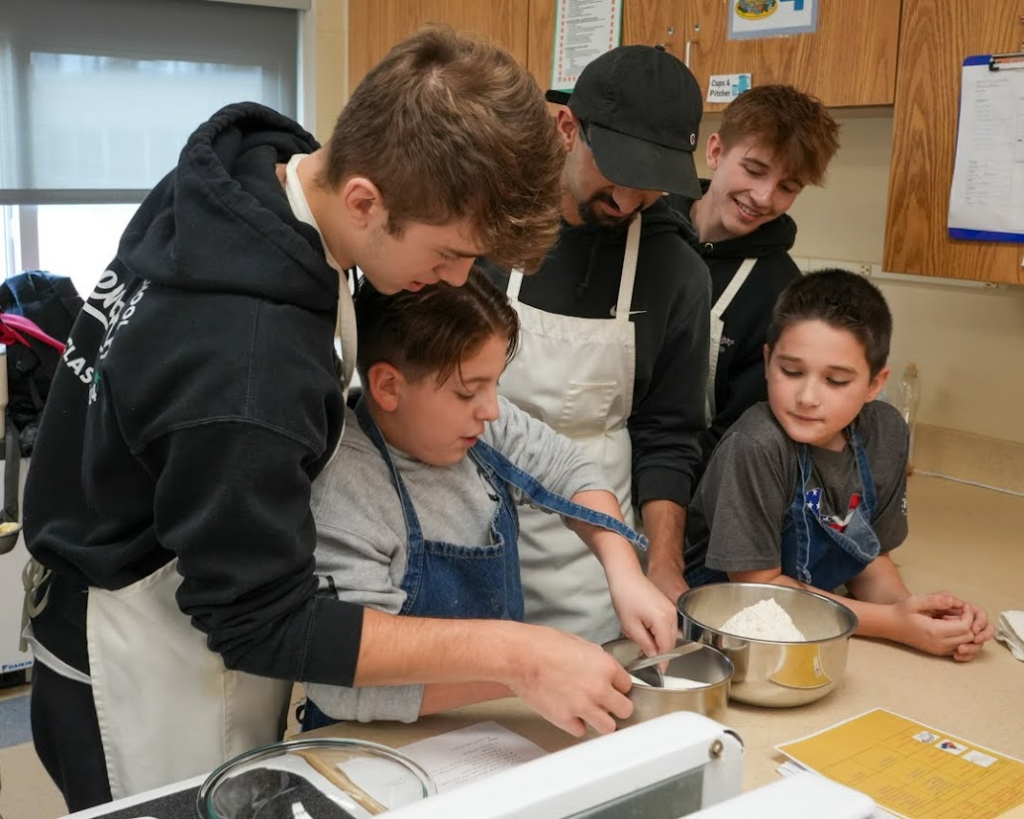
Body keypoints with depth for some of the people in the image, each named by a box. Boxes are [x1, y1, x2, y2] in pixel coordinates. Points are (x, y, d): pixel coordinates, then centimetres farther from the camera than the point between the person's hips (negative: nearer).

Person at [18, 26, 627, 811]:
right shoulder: (245, 363, -38)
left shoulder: (260, 161, -11)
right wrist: (514, 656, -29)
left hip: (184, 590, 8)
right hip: (150, 673, -8)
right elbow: (265, 621, -28)